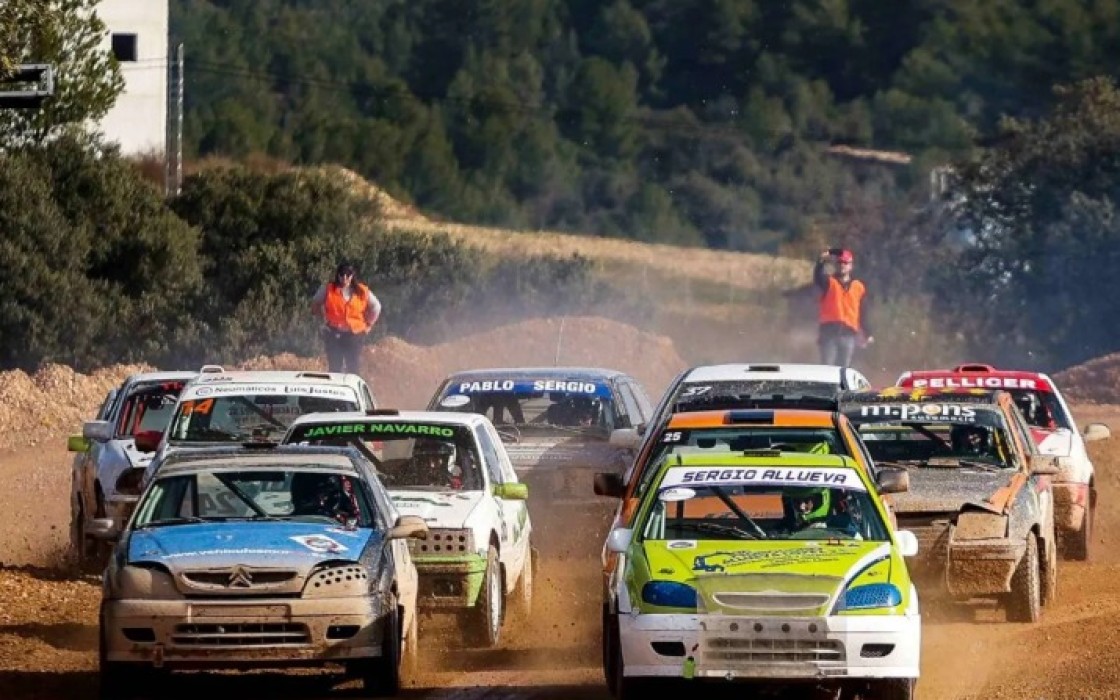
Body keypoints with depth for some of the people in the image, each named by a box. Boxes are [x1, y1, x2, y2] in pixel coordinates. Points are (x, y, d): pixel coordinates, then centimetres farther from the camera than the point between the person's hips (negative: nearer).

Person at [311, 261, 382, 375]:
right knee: (335, 367, -1)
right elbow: (315, 305, 14)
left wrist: (368, 325, 9)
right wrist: (324, 318, 7)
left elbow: (376, 307, 15)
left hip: (355, 334, 1)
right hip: (334, 334, 0)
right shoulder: (328, 290, -1)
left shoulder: (362, 292, 0)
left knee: (353, 369, 0)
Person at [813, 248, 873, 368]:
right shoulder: (829, 282, 8)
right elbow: (818, 278, -16)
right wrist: (821, 262, -35)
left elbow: (863, 314, 16)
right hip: (829, 331, -2)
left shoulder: (858, 287, 13)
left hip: (848, 333, 2)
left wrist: (867, 334, 13)